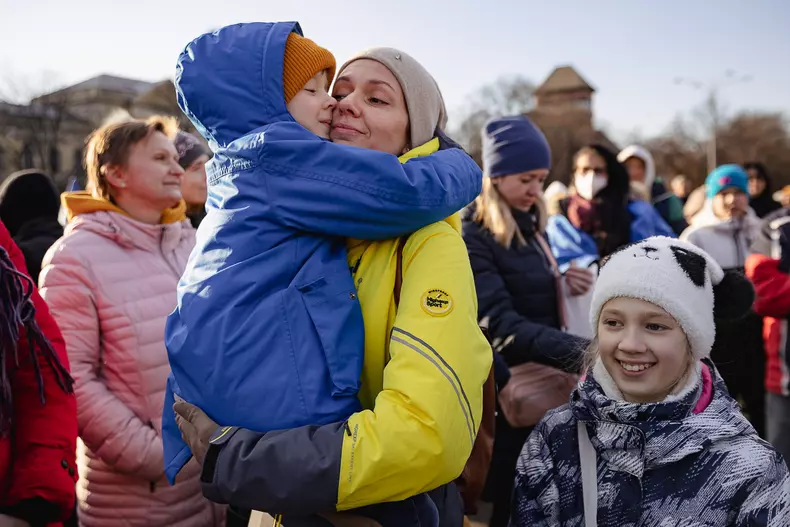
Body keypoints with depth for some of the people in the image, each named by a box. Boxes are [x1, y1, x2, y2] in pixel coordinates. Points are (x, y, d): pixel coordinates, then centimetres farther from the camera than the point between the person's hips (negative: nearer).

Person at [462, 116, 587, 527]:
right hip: (506, 390, -8)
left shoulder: (531, 228, 10)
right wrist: (572, 349, -39)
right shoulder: (471, 238, -16)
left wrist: (567, 284, 1)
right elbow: (500, 322, -27)